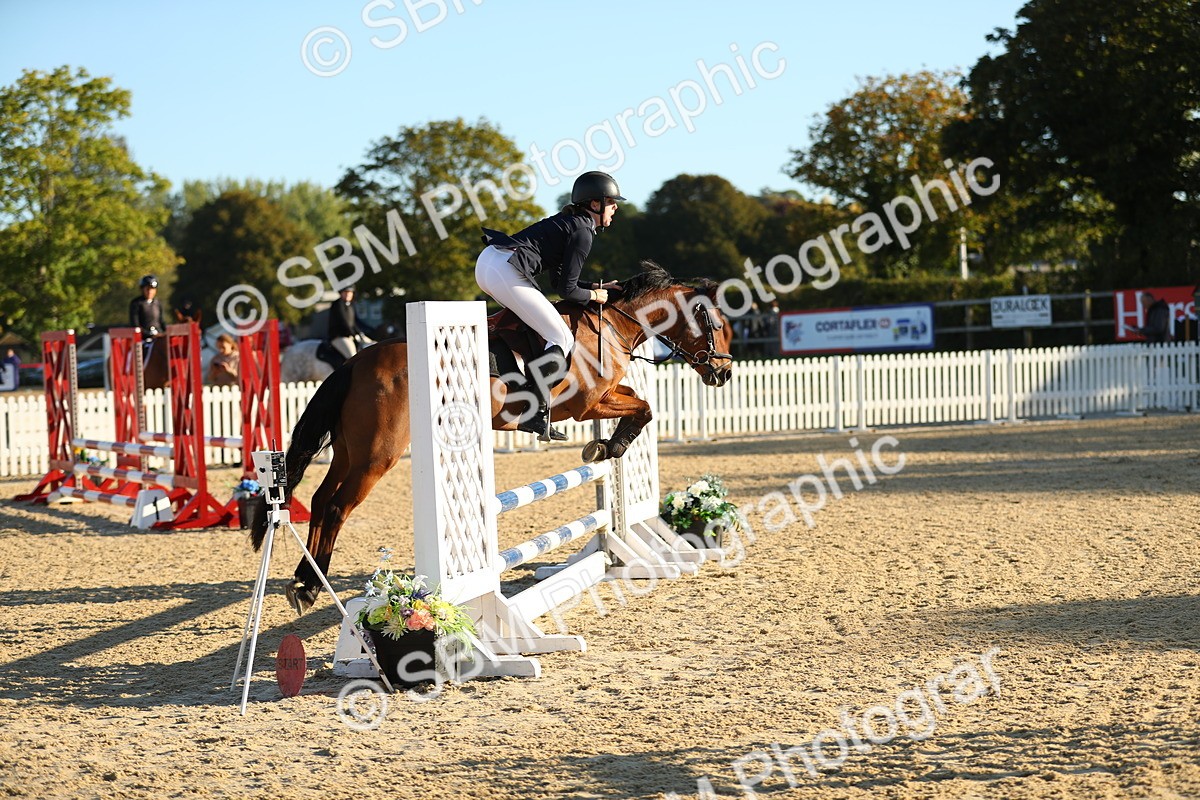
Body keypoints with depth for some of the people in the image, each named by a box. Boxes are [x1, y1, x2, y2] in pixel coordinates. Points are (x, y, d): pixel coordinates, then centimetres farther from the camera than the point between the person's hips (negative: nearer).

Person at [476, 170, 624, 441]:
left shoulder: (568, 221, 25)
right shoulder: (583, 233, -3)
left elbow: (559, 280, 29)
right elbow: (567, 290, -5)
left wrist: (595, 286, 24)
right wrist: (594, 296, 11)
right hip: (507, 273, -10)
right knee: (563, 340, -3)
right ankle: (536, 412, -10)